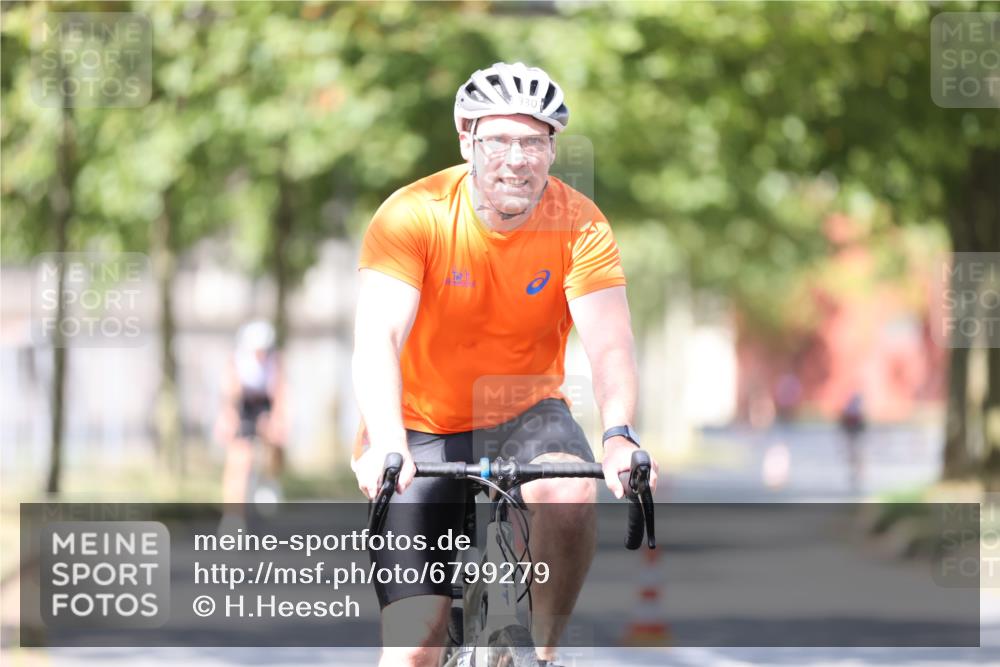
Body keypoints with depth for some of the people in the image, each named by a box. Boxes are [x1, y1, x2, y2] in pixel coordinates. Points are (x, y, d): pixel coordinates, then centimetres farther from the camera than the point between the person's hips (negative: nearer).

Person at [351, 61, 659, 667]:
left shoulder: (579, 225, -13)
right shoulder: (413, 215, -17)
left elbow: (610, 345, -23)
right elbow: (378, 338, -28)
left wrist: (620, 435, -44)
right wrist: (386, 445, -46)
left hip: (525, 413, 1)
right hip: (424, 430, -1)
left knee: (570, 495, -34)